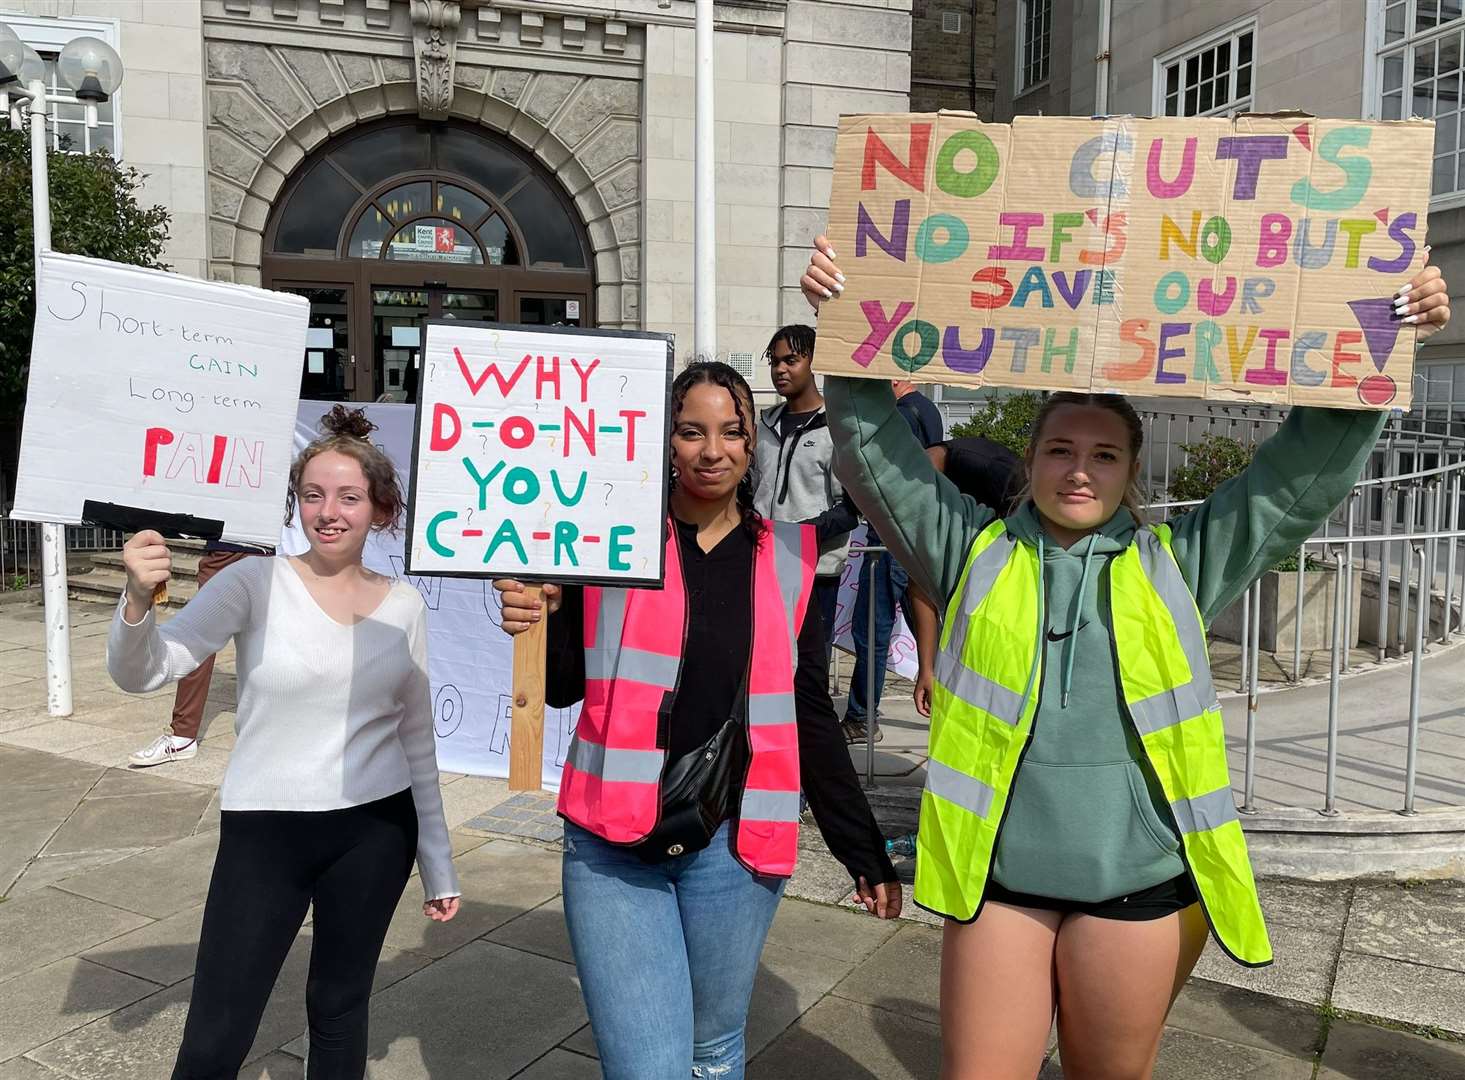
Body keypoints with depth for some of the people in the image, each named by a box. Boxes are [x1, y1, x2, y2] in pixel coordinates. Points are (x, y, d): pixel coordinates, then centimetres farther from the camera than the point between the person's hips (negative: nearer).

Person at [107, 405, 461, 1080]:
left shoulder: (403, 604, 2)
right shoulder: (257, 583, -7)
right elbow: (139, 674, -14)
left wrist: (438, 864, 12)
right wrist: (138, 600, -35)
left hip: (376, 829, 3)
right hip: (264, 830, -2)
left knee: (340, 1007, 15)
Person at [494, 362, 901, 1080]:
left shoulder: (787, 557, 3)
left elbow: (811, 718, 9)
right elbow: (564, 686, 5)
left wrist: (864, 852, 10)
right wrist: (540, 620, -16)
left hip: (733, 847, 2)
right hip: (613, 845, -1)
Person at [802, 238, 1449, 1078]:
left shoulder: (1177, 565, 4)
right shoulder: (977, 552, 3)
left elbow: (1309, 469, 3)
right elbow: (876, 451, -1)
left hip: (1135, 882, 1)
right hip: (997, 875, 0)